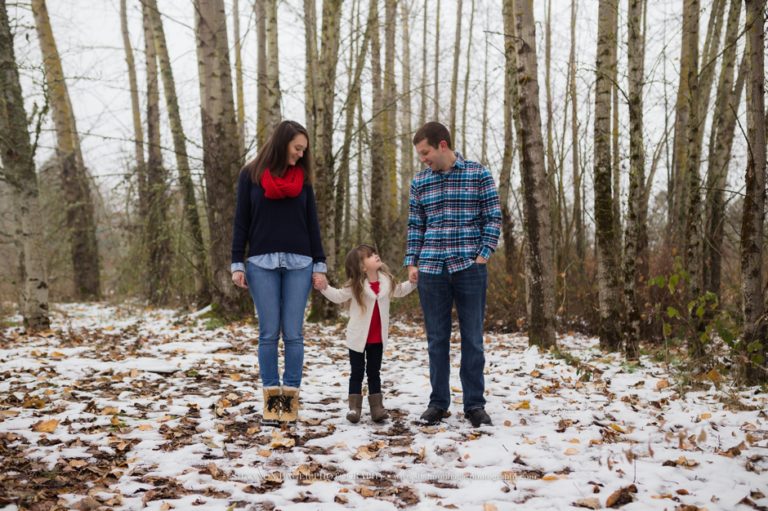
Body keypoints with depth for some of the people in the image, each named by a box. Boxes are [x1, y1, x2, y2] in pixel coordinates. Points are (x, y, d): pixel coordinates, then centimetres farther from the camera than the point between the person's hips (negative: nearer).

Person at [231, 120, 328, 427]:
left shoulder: (302, 177, 11)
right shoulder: (251, 175, 5)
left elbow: (312, 223, 11)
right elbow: (241, 221, 5)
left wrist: (319, 264, 5)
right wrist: (237, 263, -1)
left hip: (299, 263, 1)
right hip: (262, 263, -1)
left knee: (293, 333, -2)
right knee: (269, 333, -2)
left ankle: (291, 397, 3)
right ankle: (271, 398, 4)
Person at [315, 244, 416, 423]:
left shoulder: (386, 280, 1)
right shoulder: (355, 285, -13)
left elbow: (399, 291, 19)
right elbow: (339, 296, -7)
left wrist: (413, 282, 10)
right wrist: (325, 288, -23)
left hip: (378, 338, 4)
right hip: (358, 337, -4)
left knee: (374, 373, 11)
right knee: (357, 373, 4)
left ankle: (377, 407, 14)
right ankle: (354, 407, 7)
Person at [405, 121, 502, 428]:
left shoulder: (478, 174, 1)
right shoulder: (419, 182, 10)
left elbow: (493, 218, 2)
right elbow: (414, 226, 13)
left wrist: (483, 254, -7)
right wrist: (411, 263, 4)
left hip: (469, 267, -2)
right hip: (431, 269, 3)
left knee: (472, 338, 3)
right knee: (437, 339, 6)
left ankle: (475, 404, 11)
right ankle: (438, 402, 15)